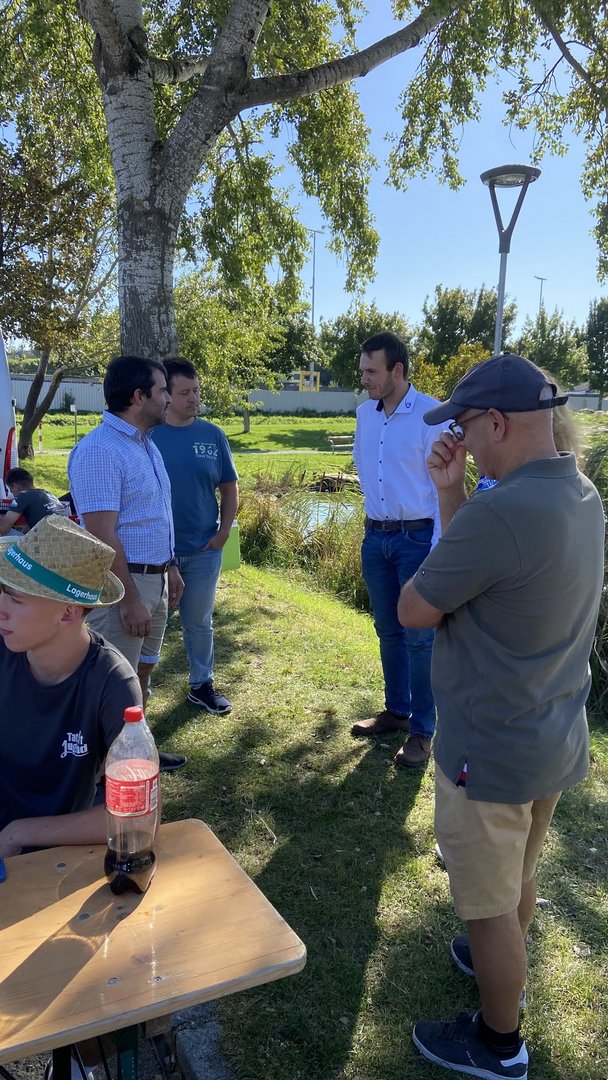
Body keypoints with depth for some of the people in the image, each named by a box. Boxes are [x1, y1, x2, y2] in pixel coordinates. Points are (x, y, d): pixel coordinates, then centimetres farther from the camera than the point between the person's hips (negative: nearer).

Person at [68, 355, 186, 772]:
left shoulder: (145, 443, 11)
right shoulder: (100, 451, -19)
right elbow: (102, 536, -23)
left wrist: (170, 567, 19)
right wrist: (130, 599, -23)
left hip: (154, 579, 9)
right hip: (122, 584, -9)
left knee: (141, 673, 20)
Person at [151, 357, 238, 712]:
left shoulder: (213, 435, 0)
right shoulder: (147, 435, -7)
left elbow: (230, 487, 7)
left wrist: (224, 531, -2)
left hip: (205, 549, 2)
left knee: (200, 621, 15)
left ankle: (202, 685, 31)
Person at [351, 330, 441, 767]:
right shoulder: (365, 413, 5)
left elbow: (445, 486, -15)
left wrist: (438, 549, -18)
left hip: (417, 538, -6)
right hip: (376, 537, 6)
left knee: (420, 636, 1)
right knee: (388, 631, 16)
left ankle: (421, 731, 13)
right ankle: (396, 710, 32)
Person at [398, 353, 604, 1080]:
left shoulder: (501, 511, -31)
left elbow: (412, 610, -19)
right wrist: (450, 494, -4)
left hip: (491, 751, -8)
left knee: (490, 903, 14)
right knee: (519, 876, 29)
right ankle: (499, 964, 54)